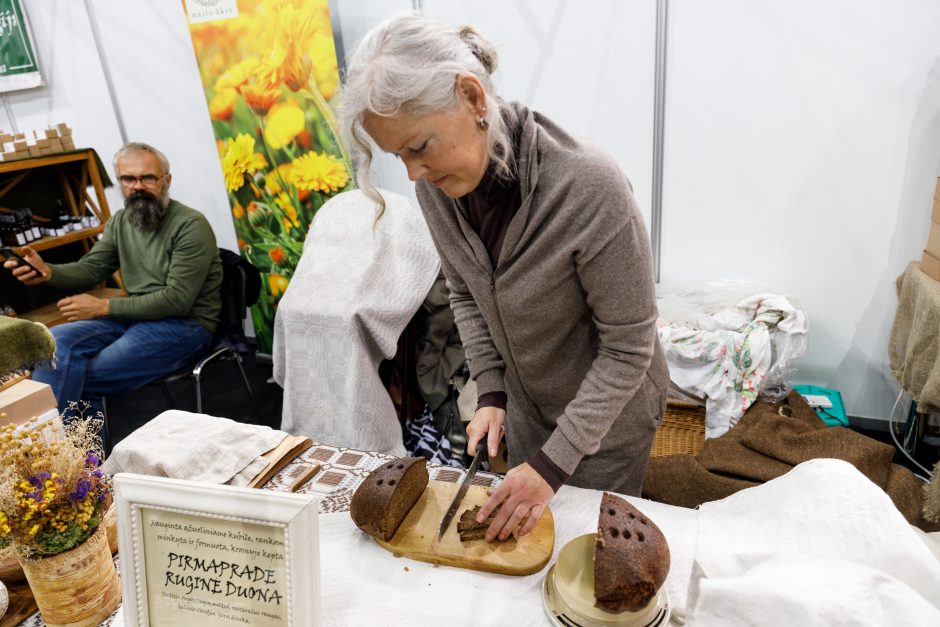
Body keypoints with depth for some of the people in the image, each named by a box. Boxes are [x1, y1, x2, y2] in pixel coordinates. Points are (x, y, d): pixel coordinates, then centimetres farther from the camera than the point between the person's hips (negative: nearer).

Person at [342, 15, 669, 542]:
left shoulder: (592, 188, -34)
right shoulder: (436, 186, -16)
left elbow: (628, 346, -25)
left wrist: (554, 462, -24)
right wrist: (490, 392, -6)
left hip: (609, 408, -5)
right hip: (525, 400, 5)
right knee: (524, 524, 25)